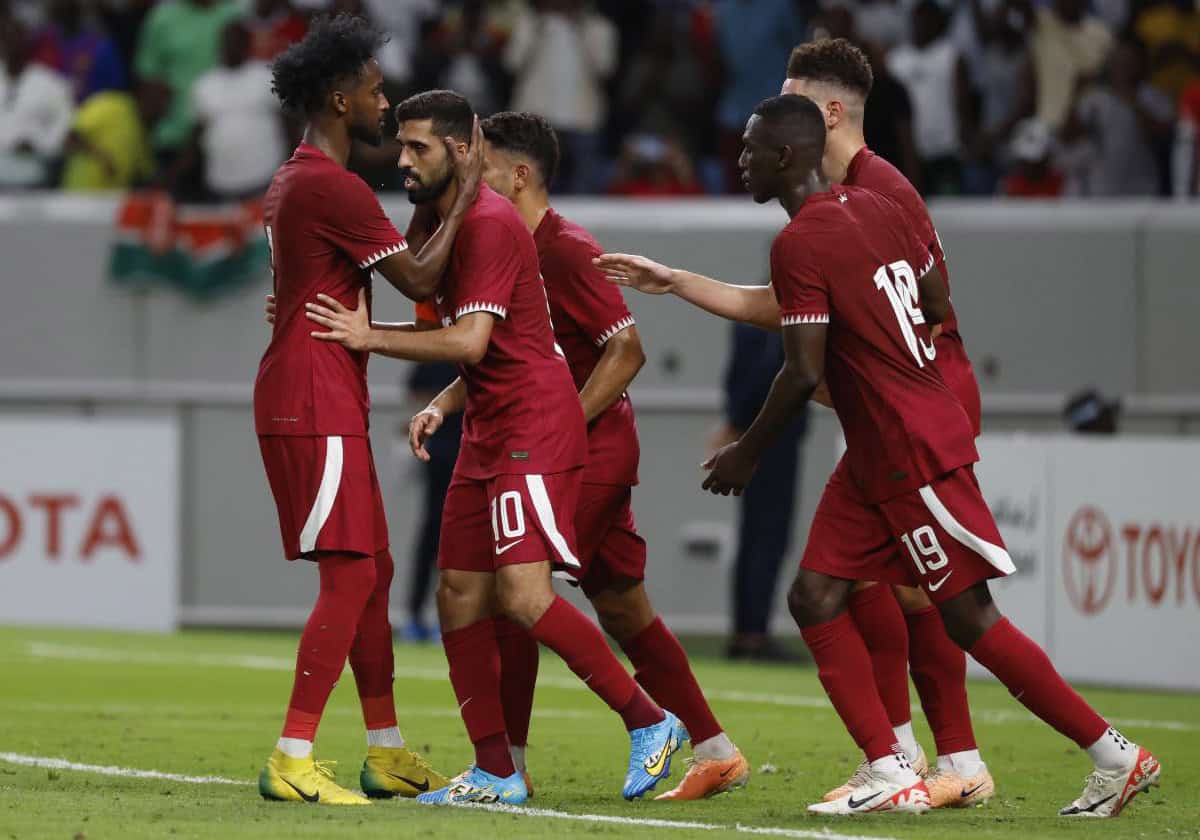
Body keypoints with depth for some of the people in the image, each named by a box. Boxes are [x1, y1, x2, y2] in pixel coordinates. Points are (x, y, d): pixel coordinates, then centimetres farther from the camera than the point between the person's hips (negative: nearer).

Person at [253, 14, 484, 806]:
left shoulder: (292, 183, 18)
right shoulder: (332, 185, -16)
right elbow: (418, 278, -14)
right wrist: (464, 195, -4)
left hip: (329, 406, 11)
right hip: (315, 407, -11)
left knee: (372, 572, 13)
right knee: (351, 577, -12)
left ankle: (388, 753, 19)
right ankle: (292, 760, -14)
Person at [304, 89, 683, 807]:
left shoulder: (489, 224, -16)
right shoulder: (431, 221, 14)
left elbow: (470, 342, -23)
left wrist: (370, 338, -18)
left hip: (535, 429, -10)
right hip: (486, 436, 10)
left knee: (524, 595, -18)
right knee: (460, 597, 4)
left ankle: (650, 722, -6)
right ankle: (497, 773, 9)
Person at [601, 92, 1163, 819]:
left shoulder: (799, 244, -17)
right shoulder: (878, 210, 9)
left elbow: (804, 373, -20)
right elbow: (939, 306, 16)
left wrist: (747, 453, -7)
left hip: (914, 457, -10)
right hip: (878, 460, 10)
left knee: (969, 618, -4)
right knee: (816, 599, 6)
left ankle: (1117, 757, 2)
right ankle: (892, 777, 3)